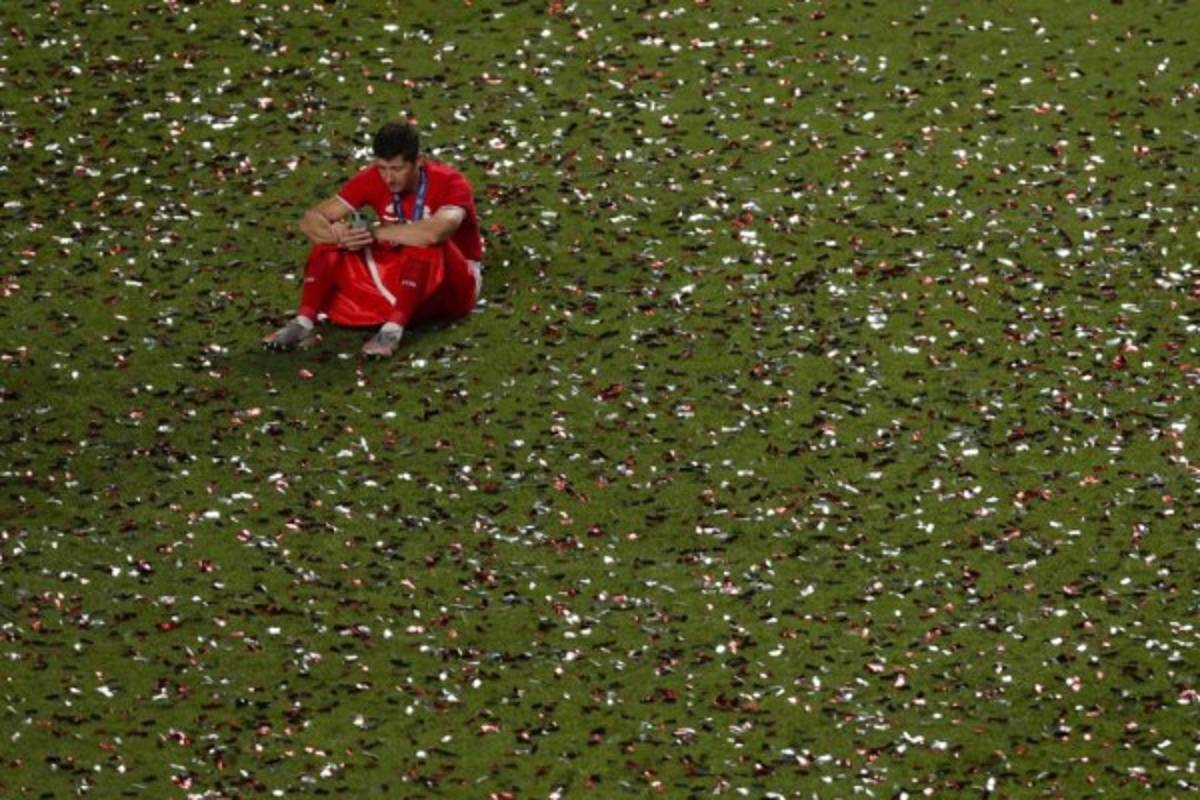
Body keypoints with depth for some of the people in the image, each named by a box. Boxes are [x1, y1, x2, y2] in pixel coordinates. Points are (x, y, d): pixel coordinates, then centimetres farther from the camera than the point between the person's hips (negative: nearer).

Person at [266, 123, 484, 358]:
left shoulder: (450, 183, -23)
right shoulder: (373, 180, -10)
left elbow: (435, 232, -45)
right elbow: (311, 219, -12)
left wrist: (375, 233, -35)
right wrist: (339, 235, -35)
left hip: (452, 286, -5)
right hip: (396, 276, 5)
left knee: (428, 243, -37)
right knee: (329, 241, -14)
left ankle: (393, 329, -41)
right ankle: (304, 323, -27)